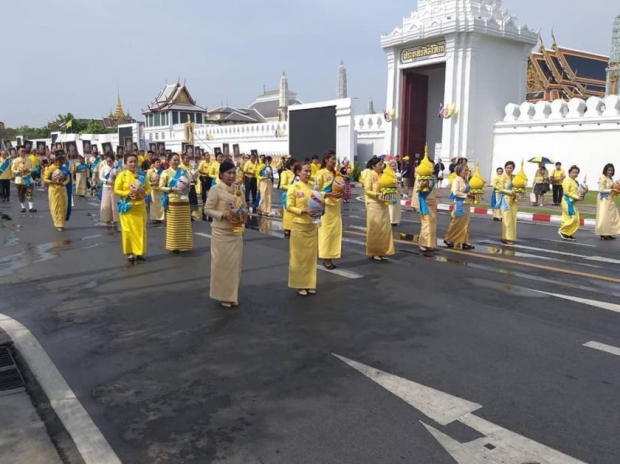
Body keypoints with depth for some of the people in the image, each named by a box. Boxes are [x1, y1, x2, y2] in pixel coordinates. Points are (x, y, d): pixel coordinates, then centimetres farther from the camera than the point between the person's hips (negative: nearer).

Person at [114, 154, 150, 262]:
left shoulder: (142, 176, 7)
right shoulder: (122, 175, -4)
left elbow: (148, 188, 11)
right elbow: (116, 190, -6)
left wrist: (144, 194, -9)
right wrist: (128, 193, -18)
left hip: (140, 207, 3)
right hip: (127, 207, -3)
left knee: (141, 230, 5)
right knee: (128, 231, 1)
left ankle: (139, 252, 15)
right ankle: (129, 253, 11)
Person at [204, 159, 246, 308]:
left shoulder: (237, 188, 7)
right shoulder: (216, 189, -10)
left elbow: (244, 207, 15)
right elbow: (207, 209, -11)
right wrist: (224, 215, -24)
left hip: (236, 232, 6)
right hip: (221, 232, -6)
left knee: (235, 263, 11)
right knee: (222, 263, 3)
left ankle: (232, 295, 24)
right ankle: (223, 295, 17)